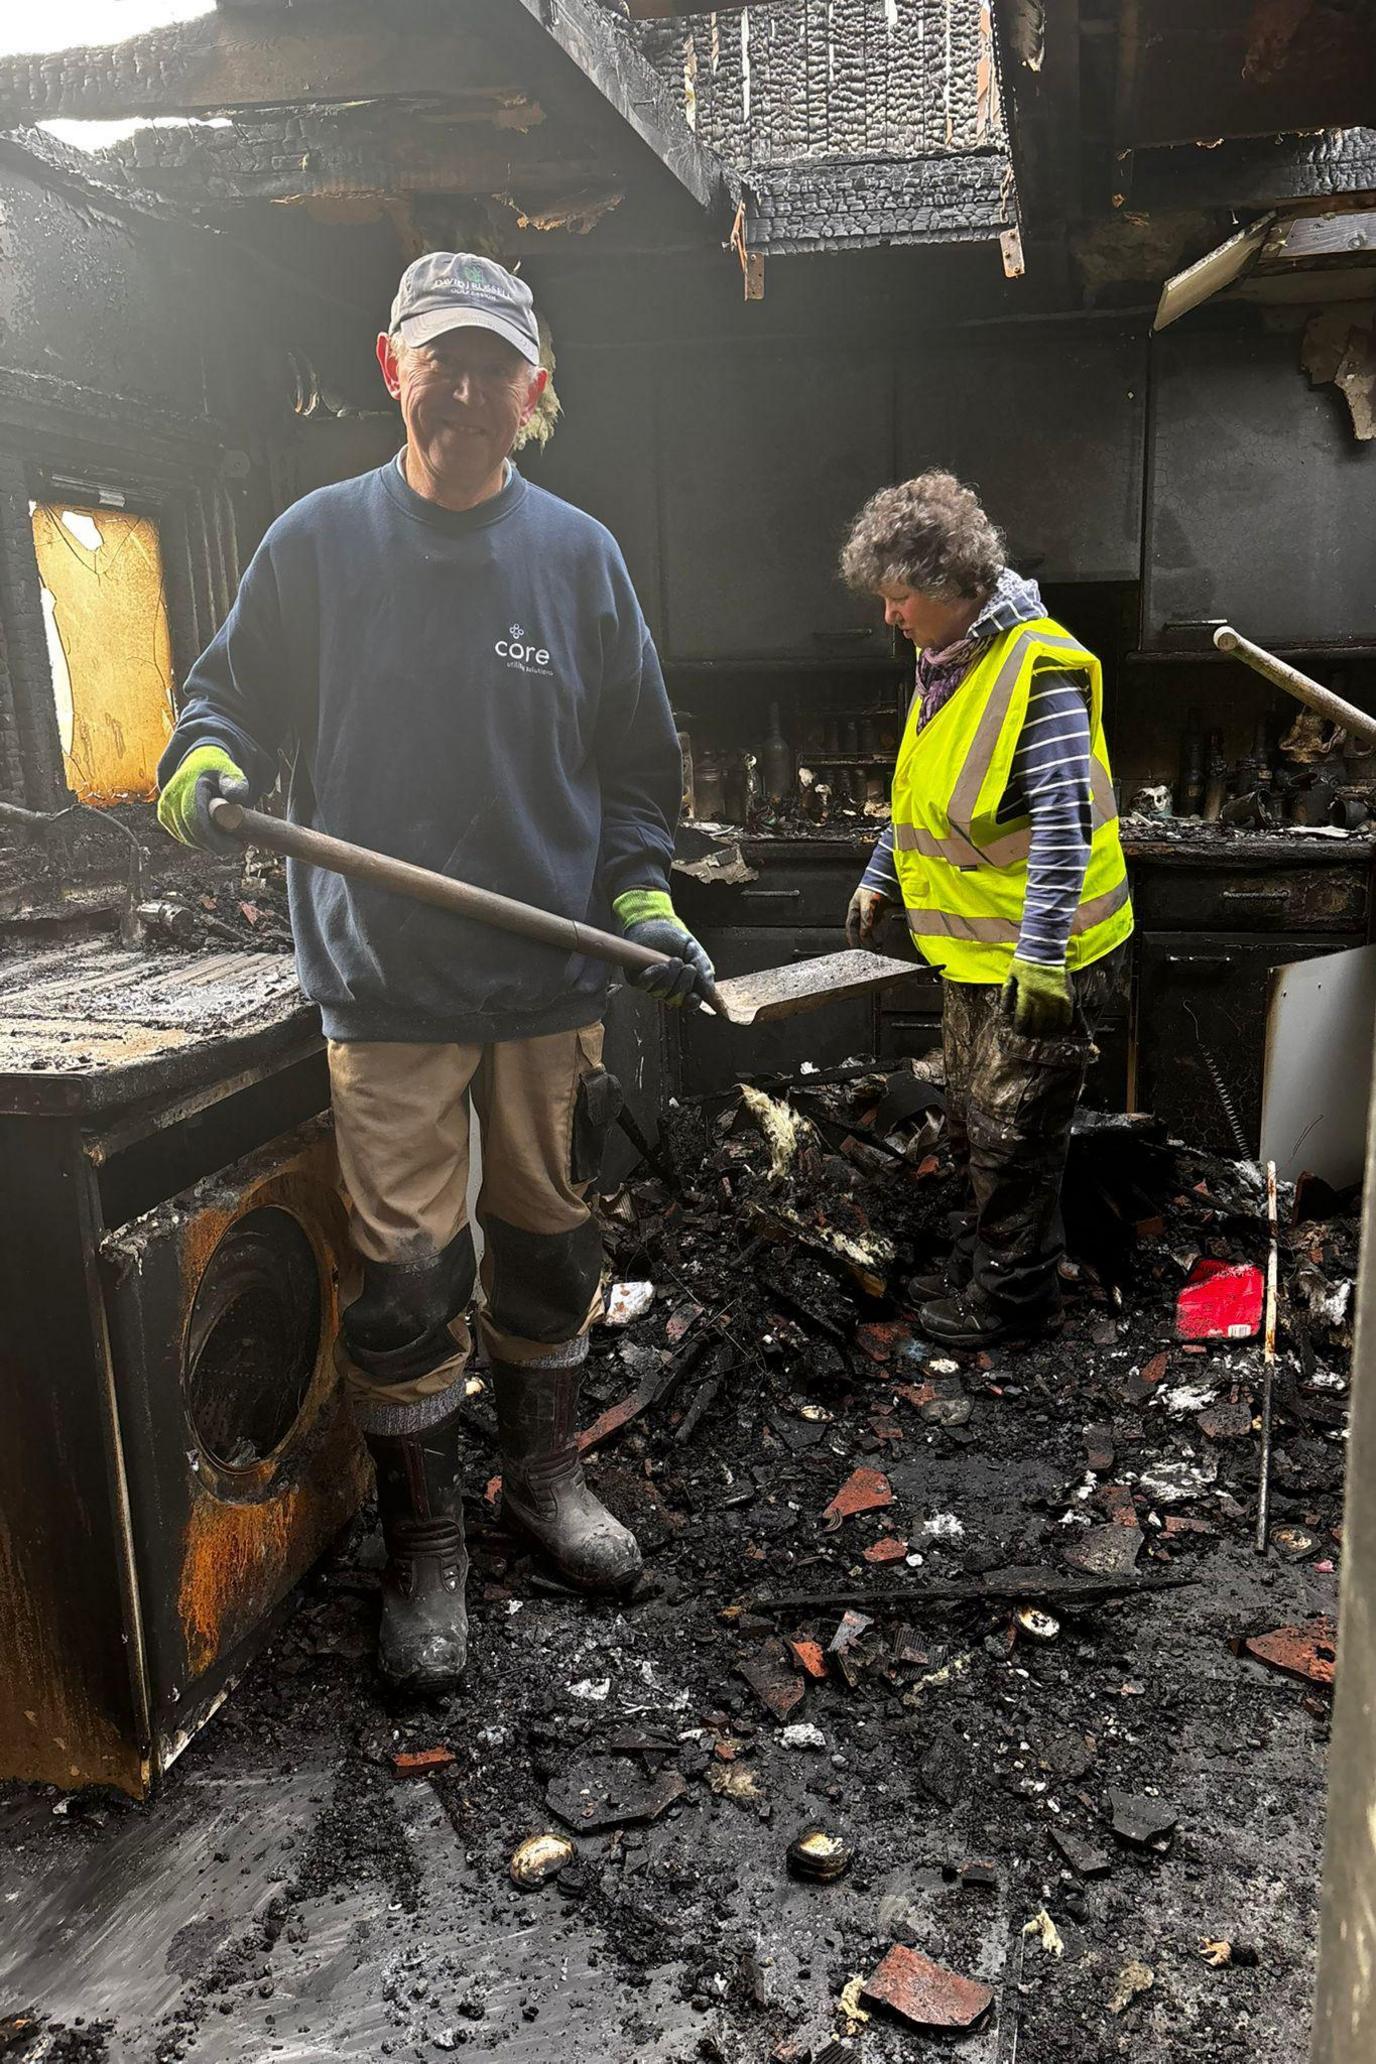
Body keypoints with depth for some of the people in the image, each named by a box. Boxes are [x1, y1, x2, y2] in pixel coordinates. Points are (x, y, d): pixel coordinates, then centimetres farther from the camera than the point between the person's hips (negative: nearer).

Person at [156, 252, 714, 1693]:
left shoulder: (580, 555, 5)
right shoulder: (317, 540, 1)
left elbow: (634, 761, 10)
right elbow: (231, 692, 8)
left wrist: (643, 898, -2)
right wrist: (209, 760, -14)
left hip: (552, 983, 2)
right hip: (385, 988, -2)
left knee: (548, 1248, 15)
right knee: (404, 1278, 1)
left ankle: (544, 1477, 38)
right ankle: (424, 1550, 21)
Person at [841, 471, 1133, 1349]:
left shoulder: (1039, 666, -20)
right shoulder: (946, 663, 10)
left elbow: (1064, 821, -25)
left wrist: (1040, 955, -26)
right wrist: (882, 878, 26)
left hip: (1037, 952, -9)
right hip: (973, 946, 9)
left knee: (1013, 1130, 2)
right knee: (974, 1121, 19)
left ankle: (1014, 1292, 18)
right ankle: (978, 1265, 35)